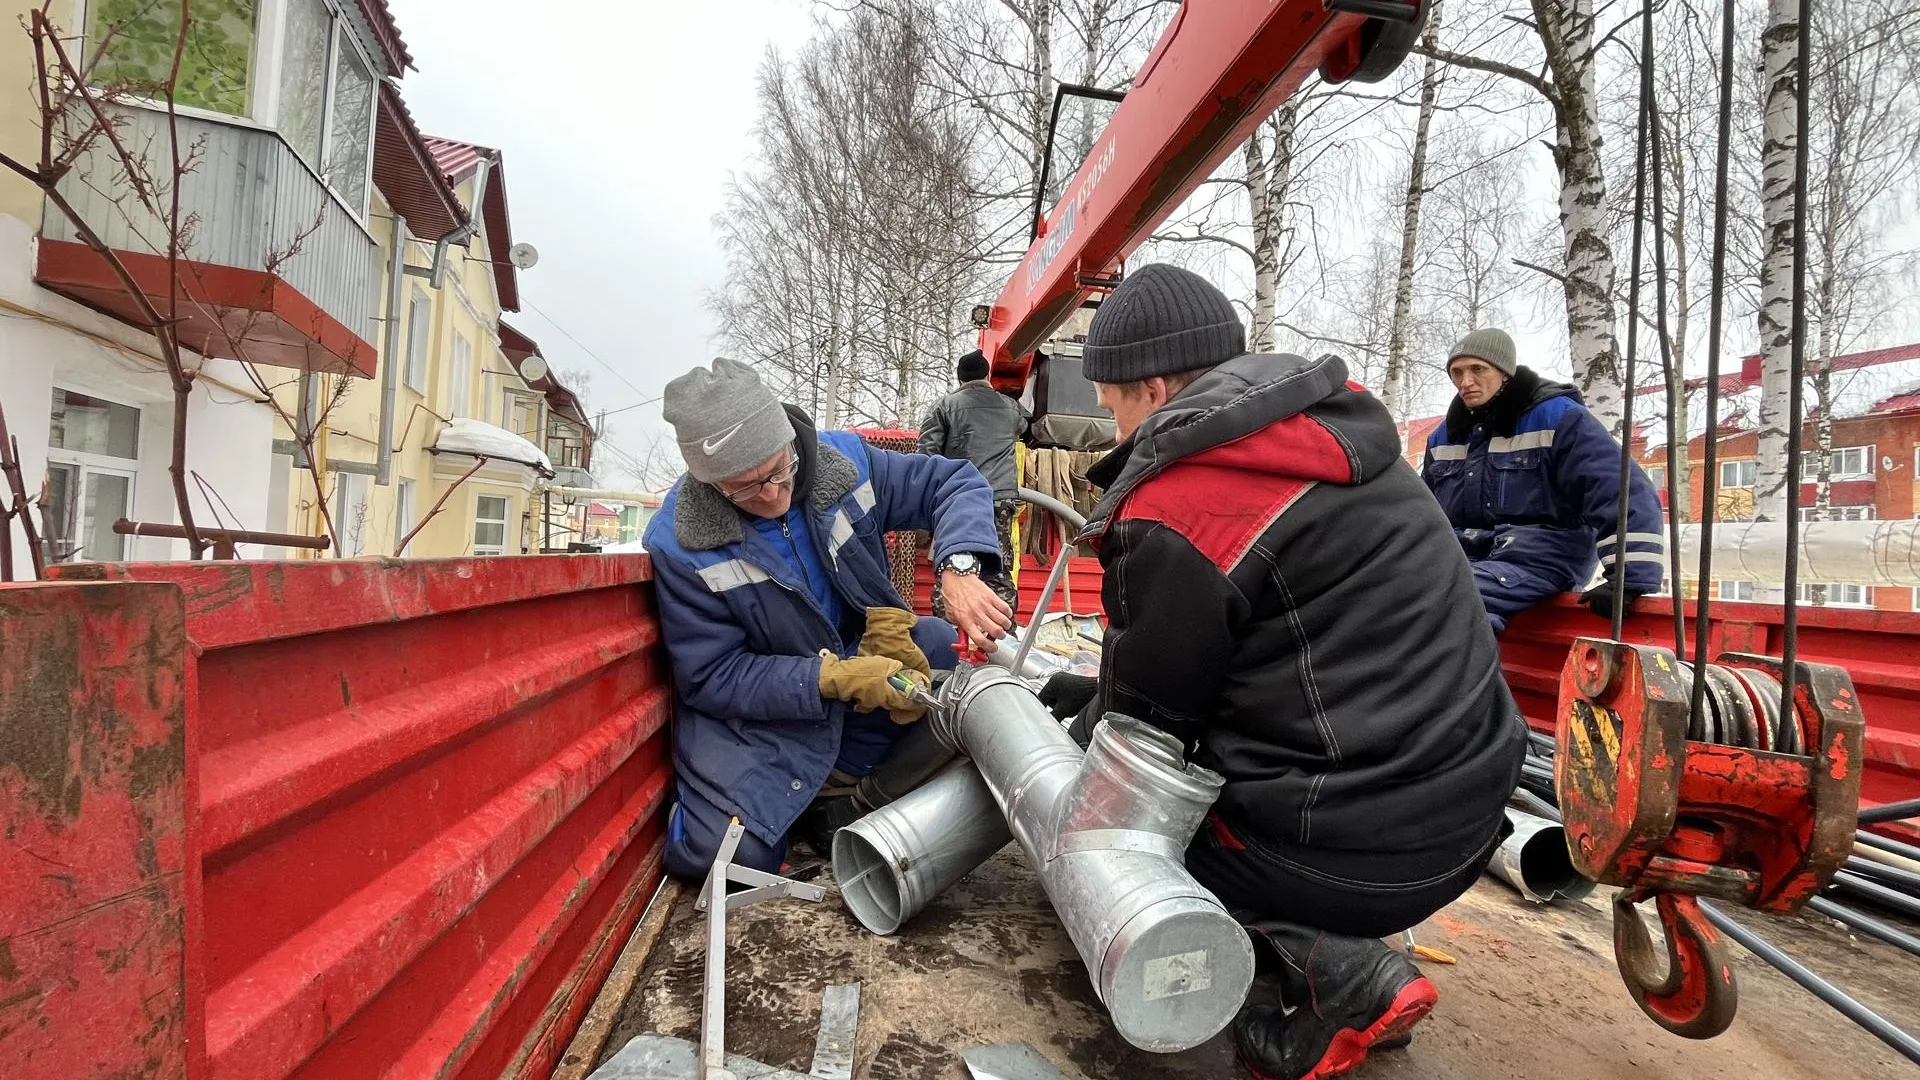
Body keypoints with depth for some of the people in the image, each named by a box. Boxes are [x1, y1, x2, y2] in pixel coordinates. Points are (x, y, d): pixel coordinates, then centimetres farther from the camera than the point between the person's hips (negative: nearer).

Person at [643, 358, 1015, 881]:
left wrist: (959, 569, -27)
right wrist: (833, 677, -30)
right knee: (724, 852, -23)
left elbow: (955, 482, -6)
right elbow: (710, 676, -17)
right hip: (760, 705, -3)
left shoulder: (843, 460, -13)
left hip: (872, 656, 4)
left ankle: (850, 807, -5)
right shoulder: (679, 543, -20)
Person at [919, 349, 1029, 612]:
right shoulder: (1010, 407, 15)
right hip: (1000, 497, 2)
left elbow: (927, 450, -3)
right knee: (1000, 574, 3)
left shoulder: (946, 405, 5)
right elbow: (1023, 426, 39)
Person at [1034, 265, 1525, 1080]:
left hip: (1363, 850, -8)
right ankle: (1340, 950, 16)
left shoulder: (1176, 517, -20)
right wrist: (1092, 692, 19)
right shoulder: (1329, 430, 6)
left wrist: (1063, 740, 15)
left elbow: (1143, 721, -6)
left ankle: (1338, 971, 0)